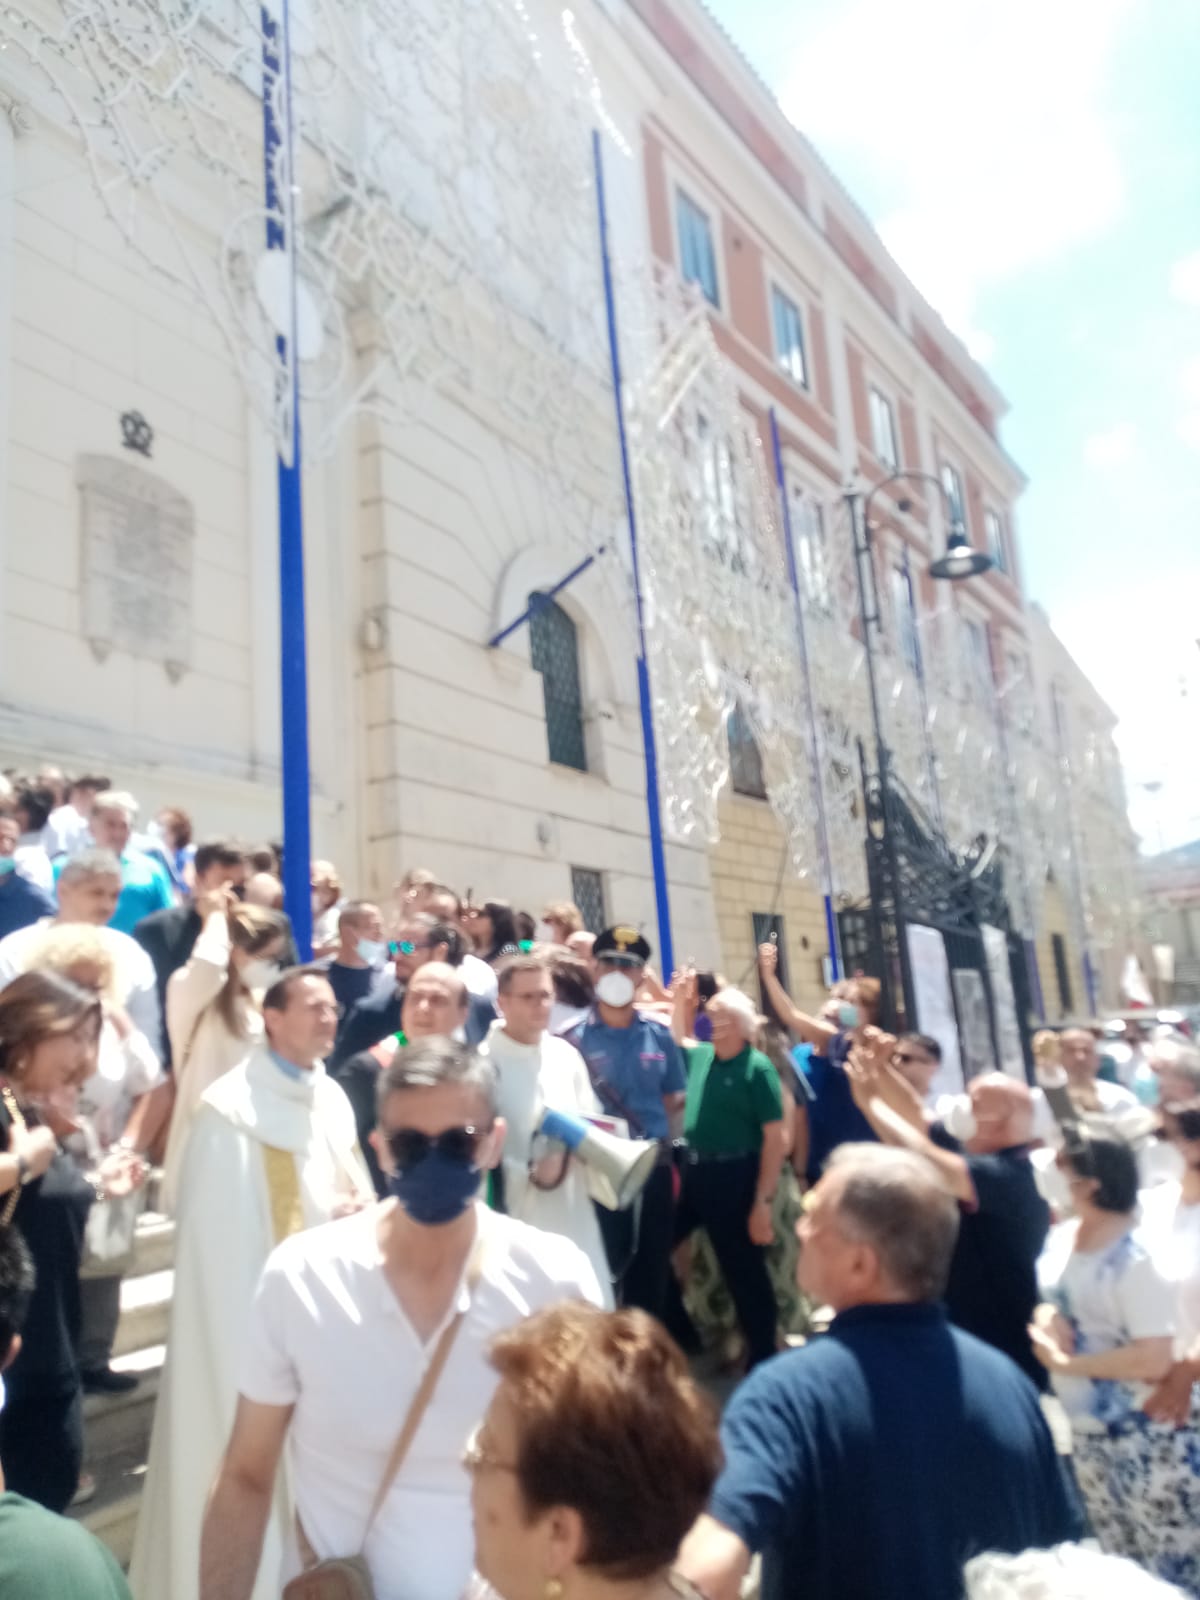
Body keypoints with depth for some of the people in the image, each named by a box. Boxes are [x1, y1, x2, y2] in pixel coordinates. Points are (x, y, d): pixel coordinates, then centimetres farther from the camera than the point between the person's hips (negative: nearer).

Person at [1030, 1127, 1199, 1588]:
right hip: (1088, 1432, 8)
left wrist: (1066, 1363, -20)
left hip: (1145, 1440, -8)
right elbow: (1051, 1303, 14)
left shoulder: (1136, 1259, -24)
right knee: (1123, 1570, 22)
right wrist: (1047, 1323, -10)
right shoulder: (1063, 1237, 0)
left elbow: (1154, 1361, -28)